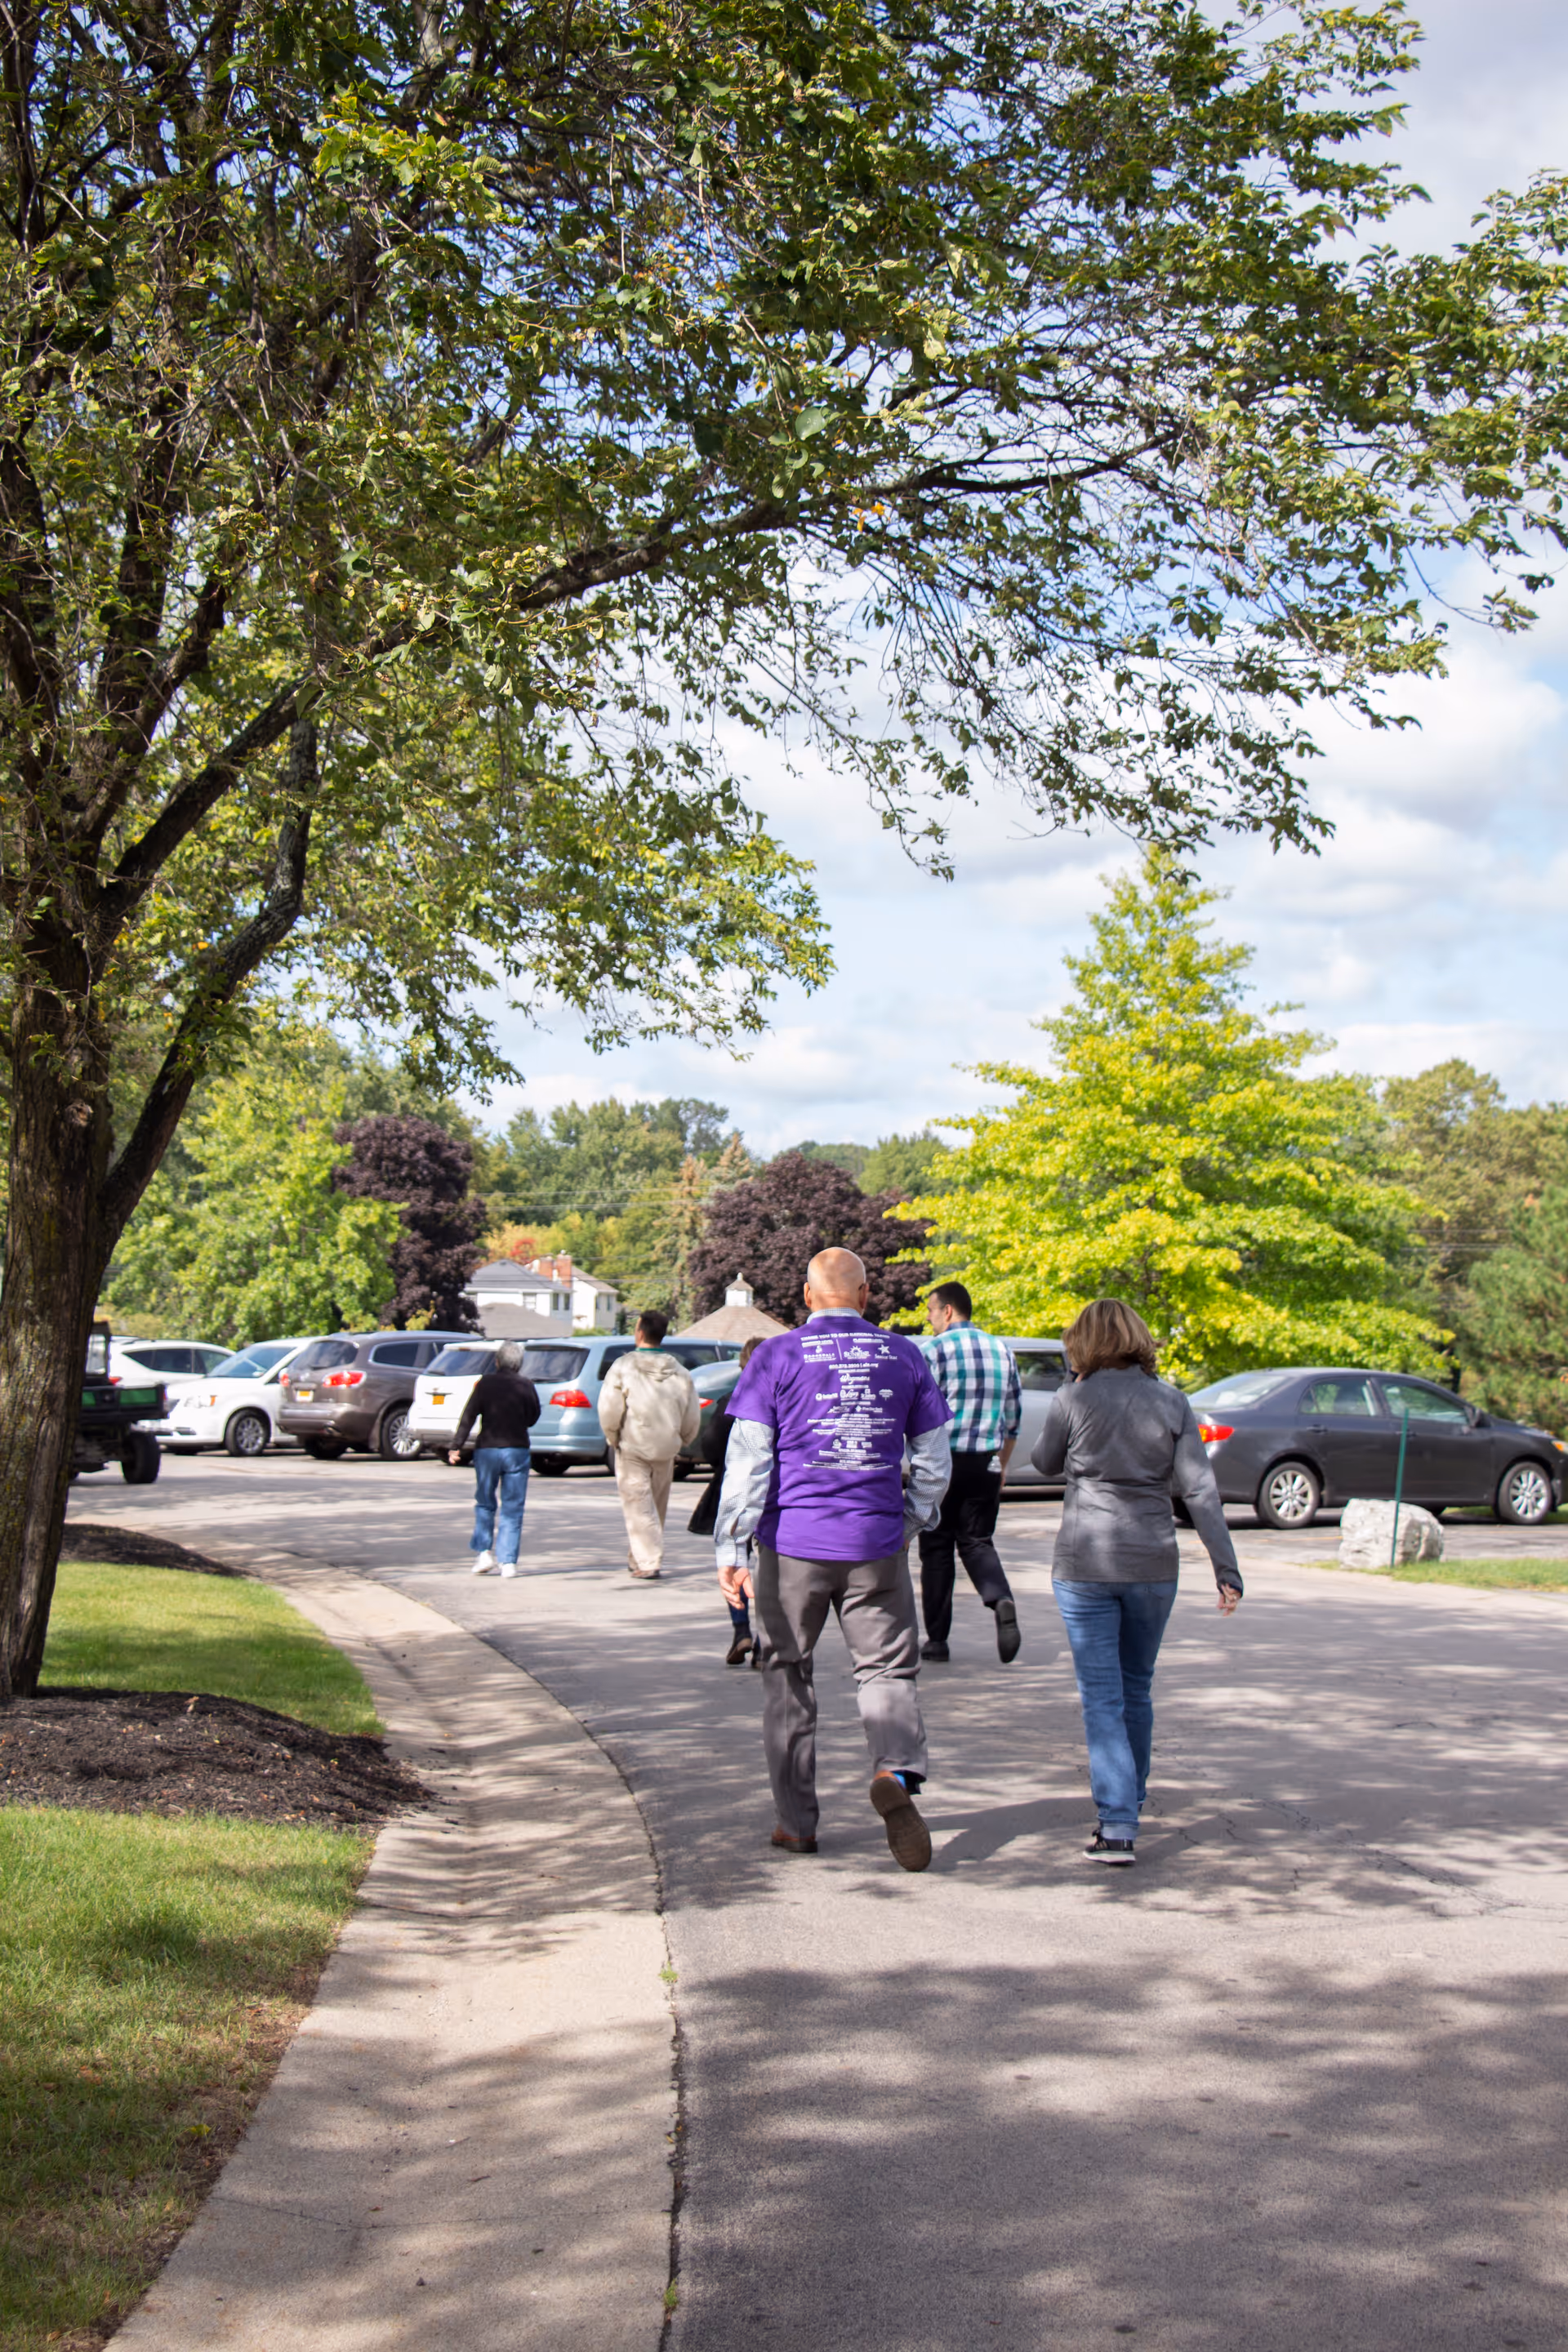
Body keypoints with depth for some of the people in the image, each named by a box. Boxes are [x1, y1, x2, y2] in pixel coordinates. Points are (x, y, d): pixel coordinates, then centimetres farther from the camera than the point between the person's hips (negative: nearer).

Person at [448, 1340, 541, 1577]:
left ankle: (485, 1552, 2)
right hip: (517, 1450, 0)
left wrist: (456, 1447, -5)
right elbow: (533, 1418, 9)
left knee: (485, 1504, 14)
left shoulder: (485, 1383, -2)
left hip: (487, 1450, 0)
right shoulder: (527, 1387, -1)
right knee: (512, 1509, 3)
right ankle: (508, 1562, -1)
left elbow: (468, 1416, -6)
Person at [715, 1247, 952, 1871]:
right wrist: (911, 1522, 24)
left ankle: (796, 1823, 16)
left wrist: (730, 1548, -7)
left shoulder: (778, 1357, -2)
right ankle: (896, 1771, -22)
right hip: (877, 1545, 1)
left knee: (787, 1675, 12)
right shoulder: (903, 1356, 6)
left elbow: (748, 1459, -7)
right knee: (888, 1668, 7)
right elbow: (935, 1458, 10)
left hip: (794, 1543, -1)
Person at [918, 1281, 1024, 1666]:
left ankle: (937, 1639, 10)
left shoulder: (936, 1350, -7)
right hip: (986, 1464, 4)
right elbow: (1014, 1417, 15)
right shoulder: (1002, 1351, 11)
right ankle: (1001, 1600, -18)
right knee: (977, 1542, 11)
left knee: (936, 1548, 6)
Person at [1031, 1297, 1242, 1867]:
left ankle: (1118, 1827, -9)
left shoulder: (1072, 1401, -6)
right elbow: (1199, 1490, -3)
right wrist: (1226, 1568, -2)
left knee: (1102, 1697, 0)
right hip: (1152, 1563, 3)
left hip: (1084, 1563, -3)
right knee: (1137, 1688, 20)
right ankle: (1129, 1796, 34)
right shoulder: (1172, 1402, 0)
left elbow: (1046, 1464, 11)